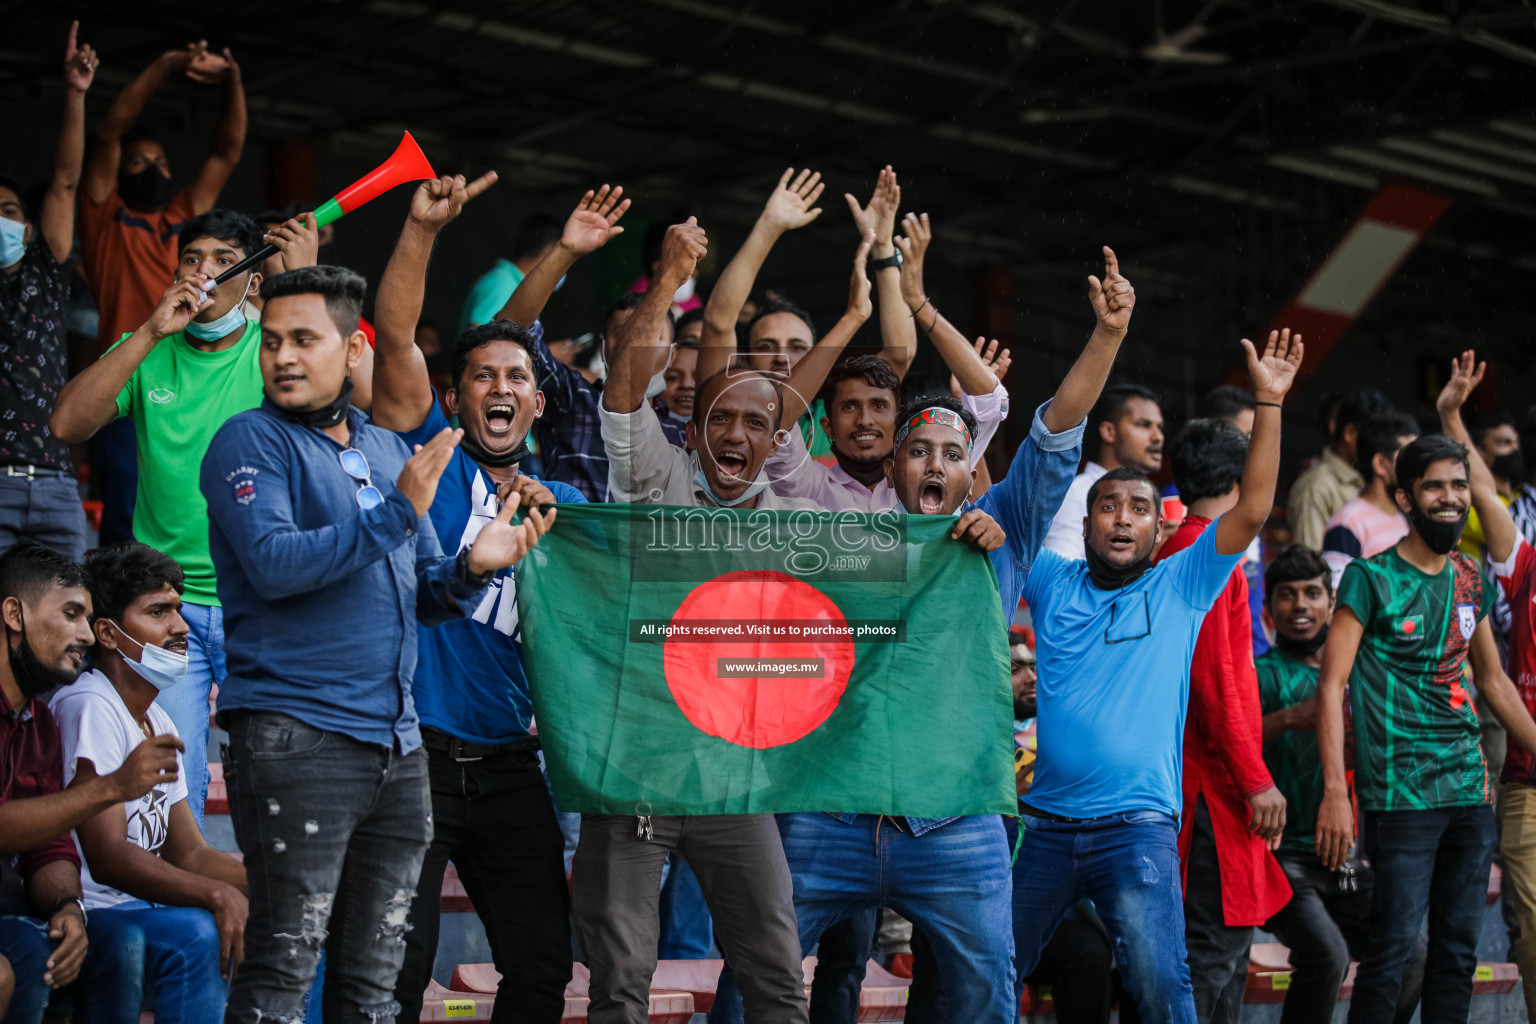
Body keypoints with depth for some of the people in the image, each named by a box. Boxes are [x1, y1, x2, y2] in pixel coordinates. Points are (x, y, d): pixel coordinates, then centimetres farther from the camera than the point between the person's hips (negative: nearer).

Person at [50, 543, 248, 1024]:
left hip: (134, 912, 10)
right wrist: (217, 894, -34)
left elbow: (189, 854, 15)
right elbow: (107, 856, -23)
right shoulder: (88, 707, -14)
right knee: (196, 934, -33)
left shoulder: (159, 725, 17)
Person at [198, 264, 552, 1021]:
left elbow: (426, 596, 18)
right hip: (294, 733, -6)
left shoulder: (388, 451, 17)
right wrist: (397, 513, -20)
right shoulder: (251, 442, -2)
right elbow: (273, 564, -17)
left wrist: (472, 567, -4)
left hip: (395, 740, 6)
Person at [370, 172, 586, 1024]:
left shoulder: (562, 500, 16)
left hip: (507, 762, 4)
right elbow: (395, 336, -8)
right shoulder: (429, 456, 5)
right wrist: (422, 229, -19)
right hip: (412, 751, -4)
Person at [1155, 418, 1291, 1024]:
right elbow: (1215, 678, -19)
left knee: (1226, 940, 12)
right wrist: (1256, 779, -17)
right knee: (1218, 941, -11)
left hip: (1193, 767, 10)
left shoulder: (1171, 552, 17)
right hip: (1216, 779, -10)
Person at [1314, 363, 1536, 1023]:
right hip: (1400, 794, -6)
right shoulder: (1372, 578, -5)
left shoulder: (1472, 581, 12)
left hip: (1470, 793, 6)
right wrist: (1334, 791, -17)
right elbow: (1332, 684, -9)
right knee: (1393, 950, -9)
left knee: (1458, 953, 7)